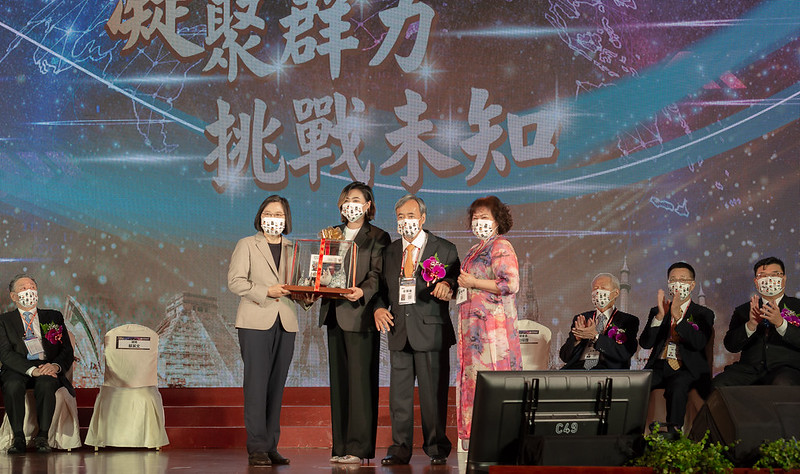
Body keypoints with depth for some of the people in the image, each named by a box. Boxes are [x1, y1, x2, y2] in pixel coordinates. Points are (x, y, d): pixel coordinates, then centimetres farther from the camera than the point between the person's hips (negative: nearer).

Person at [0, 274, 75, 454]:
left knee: (46, 384, -36)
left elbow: (67, 351, 12)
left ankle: (42, 437, -27)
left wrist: (55, 366, -13)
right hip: (18, 370, -1)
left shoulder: (54, 317, 20)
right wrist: (32, 370, -20)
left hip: (48, 368, 1)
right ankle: (18, 438, -24)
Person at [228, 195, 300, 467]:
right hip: (256, 322, -4)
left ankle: (271, 447, 8)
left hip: (285, 323, 4)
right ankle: (257, 448, -8)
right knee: (257, 383, -9)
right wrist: (266, 291, -14)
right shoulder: (247, 245, 7)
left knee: (276, 385, 4)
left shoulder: (293, 250, 17)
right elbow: (235, 281, -3)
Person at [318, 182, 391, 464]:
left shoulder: (377, 237, 2)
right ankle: (340, 446, 9)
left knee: (360, 380, -8)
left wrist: (362, 291, -26)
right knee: (338, 380, 6)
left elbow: (377, 275, -7)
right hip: (335, 314, 6)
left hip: (360, 315, -6)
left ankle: (359, 448, -6)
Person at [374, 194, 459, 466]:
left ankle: (437, 448, 7)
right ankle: (400, 450, 10)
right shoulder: (390, 251, 16)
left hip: (430, 330, -4)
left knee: (433, 393, -3)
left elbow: (457, 281, 2)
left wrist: (447, 285, -21)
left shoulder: (445, 250, 4)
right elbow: (383, 287, 19)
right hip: (399, 331, 4)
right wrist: (379, 308, -1)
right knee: (399, 393, 4)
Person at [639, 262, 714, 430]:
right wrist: (660, 315, -10)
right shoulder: (656, 311, 19)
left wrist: (678, 316, -19)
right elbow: (645, 343, 4)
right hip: (659, 367, 3)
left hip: (687, 369, -3)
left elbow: (699, 343, -10)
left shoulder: (703, 314, 11)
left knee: (678, 386, -38)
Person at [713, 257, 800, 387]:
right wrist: (751, 325, -11)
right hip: (749, 369, 2)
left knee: (782, 384, -38)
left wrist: (780, 323, -18)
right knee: (717, 385, -25)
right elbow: (730, 346, 6)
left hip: (784, 368, -2)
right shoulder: (743, 311, 20)